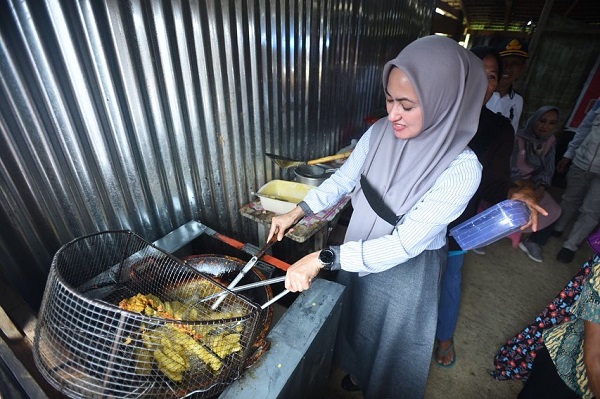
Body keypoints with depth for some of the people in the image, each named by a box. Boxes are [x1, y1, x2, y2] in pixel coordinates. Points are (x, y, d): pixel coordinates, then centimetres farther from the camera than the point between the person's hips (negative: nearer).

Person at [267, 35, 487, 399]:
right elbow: (342, 180, -3)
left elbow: (405, 243, -31)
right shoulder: (380, 132, -14)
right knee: (355, 320, 30)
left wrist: (324, 259, -35)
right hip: (359, 252, 5)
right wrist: (297, 213, -12)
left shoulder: (461, 169, -29)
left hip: (405, 271, -5)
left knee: (393, 342, 23)